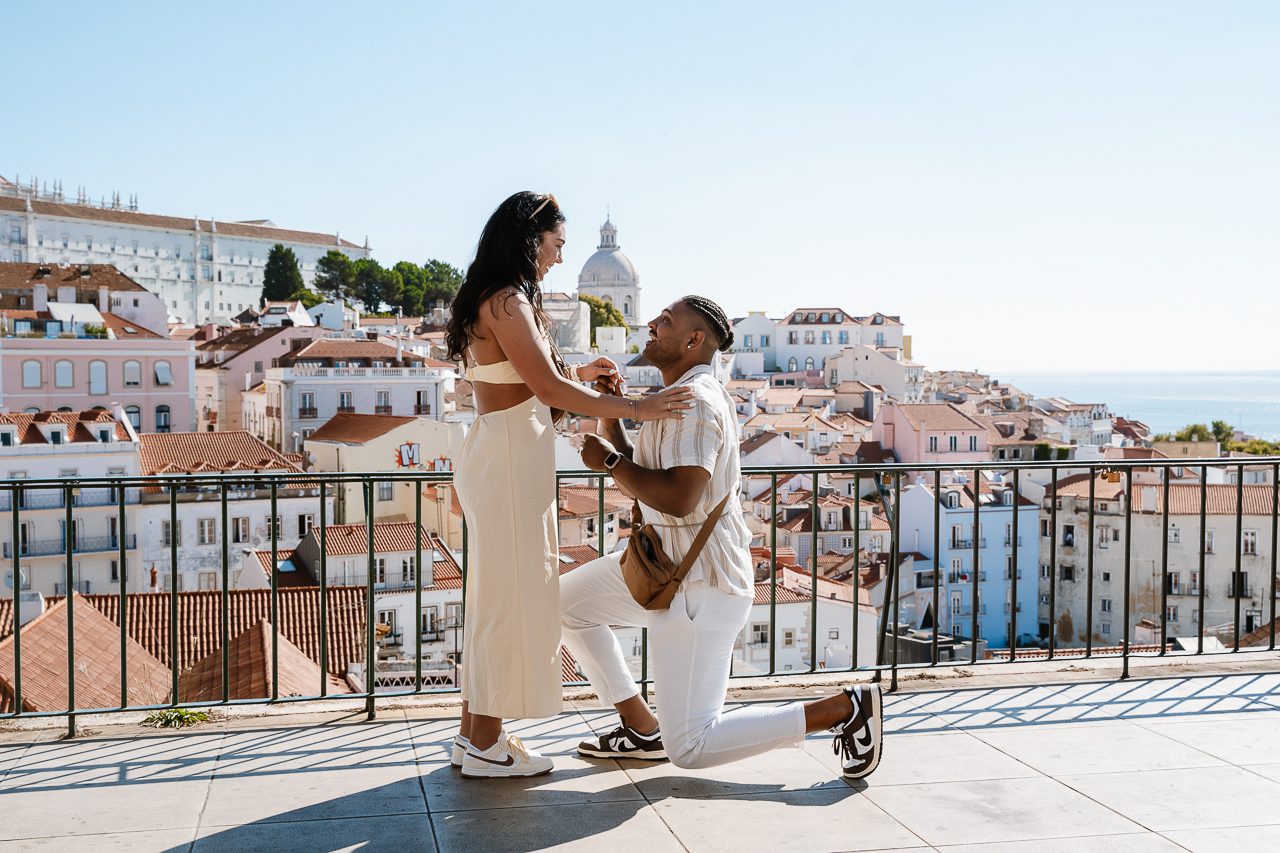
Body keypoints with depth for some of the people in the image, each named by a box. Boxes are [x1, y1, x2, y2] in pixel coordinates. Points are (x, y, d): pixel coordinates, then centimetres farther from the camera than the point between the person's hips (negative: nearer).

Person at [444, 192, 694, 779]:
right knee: (510, 595, -2)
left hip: (496, 454, 10)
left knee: (497, 597, 16)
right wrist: (635, 409, -18)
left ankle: (474, 731, 24)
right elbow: (548, 388, -21)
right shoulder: (507, 301, -15)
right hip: (510, 458, -10)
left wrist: (577, 374, 17)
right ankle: (485, 747, 8)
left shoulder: (492, 301, 16)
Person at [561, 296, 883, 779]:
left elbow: (679, 498, -32)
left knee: (690, 749, -6)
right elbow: (638, 476, 17)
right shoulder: (681, 396, 13)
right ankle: (642, 729, 20)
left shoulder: (694, 401, -20)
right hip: (669, 566, 10)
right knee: (566, 602, 18)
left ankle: (843, 708, -2)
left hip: (701, 583, -10)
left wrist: (608, 460, -19)